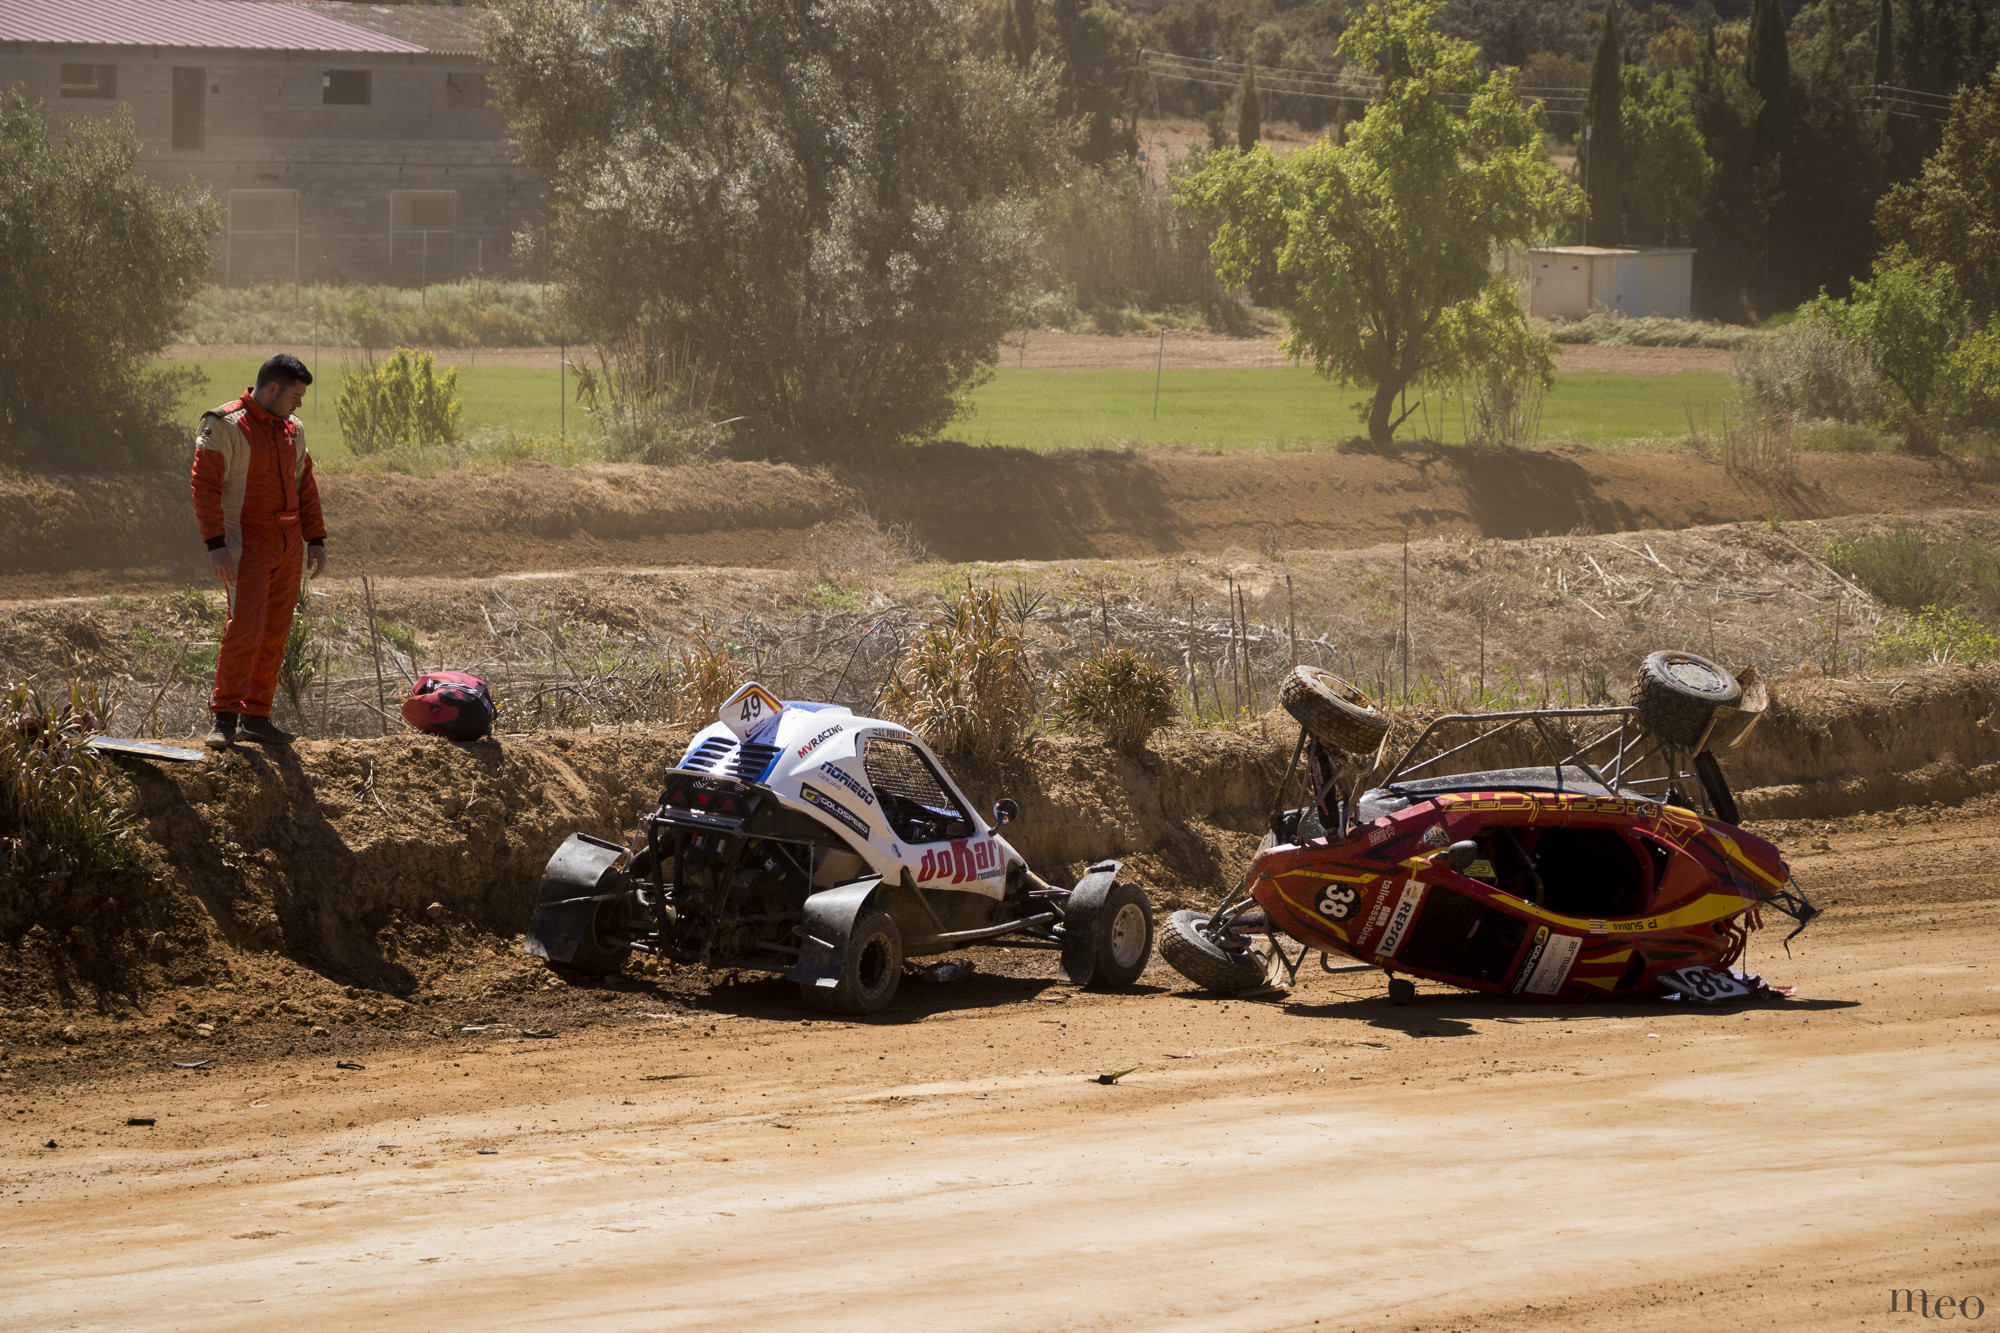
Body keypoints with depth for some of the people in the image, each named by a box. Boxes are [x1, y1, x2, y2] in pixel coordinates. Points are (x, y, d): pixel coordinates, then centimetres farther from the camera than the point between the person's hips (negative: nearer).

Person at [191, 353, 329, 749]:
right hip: (246, 544, -7)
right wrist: (215, 544, -19)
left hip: (287, 545, 7)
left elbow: (305, 486, 21)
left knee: (275, 633, 6)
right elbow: (205, 486, -13)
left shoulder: (291, 430, 13)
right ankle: (225, 718, -10)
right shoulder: (224, 426, -9)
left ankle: (256, 716, 12)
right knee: (245, 627, -15)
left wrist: (316, 539, 15)